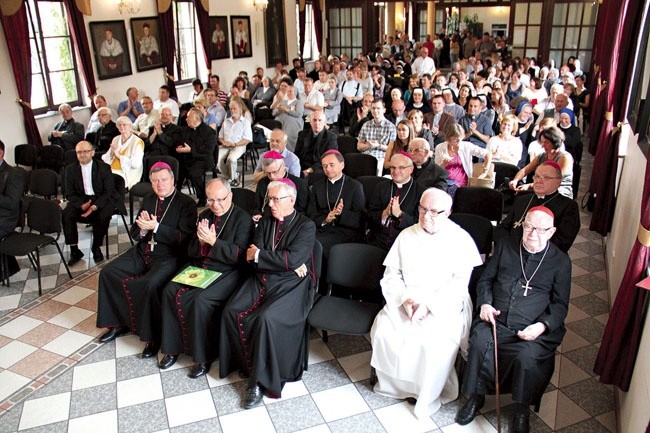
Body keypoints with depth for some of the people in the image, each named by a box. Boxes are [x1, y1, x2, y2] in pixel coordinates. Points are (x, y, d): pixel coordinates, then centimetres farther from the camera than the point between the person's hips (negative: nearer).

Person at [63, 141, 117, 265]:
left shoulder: (104, 168, -6)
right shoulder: (71, 169, 3)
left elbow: (108, 192, -9)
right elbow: (70, 194, 2)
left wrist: (94, 206, -26)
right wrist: (81, 205, -21)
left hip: (101, 200, -3)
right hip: (80, 200, 3)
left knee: (103, 216, -32)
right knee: (66, 215, -24)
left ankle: (96, 248, -7)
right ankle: (74, 251, -10)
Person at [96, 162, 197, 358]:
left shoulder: (186, 203, -8)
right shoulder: (148, 200, 12)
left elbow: (184, 238, -16)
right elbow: (135, 234, 14)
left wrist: (156, 227, -21)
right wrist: (142, 228, -10)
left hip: (168, 257, -7)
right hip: (142, 252, 7)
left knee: (148, 285, -31)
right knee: (108, 273, -5)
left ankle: (154, 336, -11)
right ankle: (119, 322, 11)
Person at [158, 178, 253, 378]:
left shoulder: (243, 219, -6)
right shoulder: (204, 216, 13)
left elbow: (239, 255, -14)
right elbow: (191, 252, 12)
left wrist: (213, 241, -22)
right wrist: (201, 241, -11)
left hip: (227, 273, -6)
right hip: (199, 269, 7)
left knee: (200, 299, -29)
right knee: (170, 291, -15)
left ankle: (204, 356, -12)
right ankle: (173, 348, -1)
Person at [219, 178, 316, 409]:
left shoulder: (306, 226, -3)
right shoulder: (265, 222, 13)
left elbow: (293, 259, -17)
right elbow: (253, 255, 1)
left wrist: (258, 255, -9)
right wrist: (287, 263, -13)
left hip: (291, 284, -5)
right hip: (261, 280, 6)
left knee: (266, 318, -30)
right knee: (232, 312, -18)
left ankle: (259, 380, -14)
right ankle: (248, 363, -1)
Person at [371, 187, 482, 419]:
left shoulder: (461, 240, -3)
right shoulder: (406, 235, 8)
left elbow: (459, 284, -10)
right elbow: (391, 274, 5)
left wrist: (428, 304, -19)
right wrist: (405, 298, -12)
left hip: (444, 305, -3)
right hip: (404, 301, 4)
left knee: (434, 343, -30)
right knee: (383, 331, -22)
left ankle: (427, 397, -3)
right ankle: (391, 384, 2)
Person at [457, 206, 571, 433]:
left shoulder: (560, 261, 7)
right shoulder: (505, 247, 13)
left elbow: (560, 303, 6)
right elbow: (486, 279, 18)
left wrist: (542, 325, -11)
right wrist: (484, 303, -1)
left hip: (533, 330, -1)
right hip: (496, 321, 2)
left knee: (527, 356, -32)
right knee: (479, 342, -29)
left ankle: (522, 410, -4)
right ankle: (475, 397, -7)